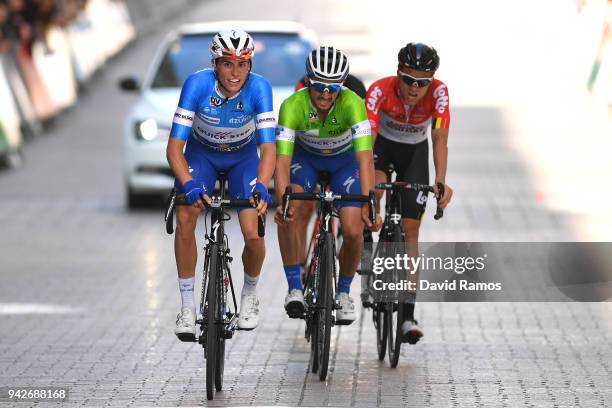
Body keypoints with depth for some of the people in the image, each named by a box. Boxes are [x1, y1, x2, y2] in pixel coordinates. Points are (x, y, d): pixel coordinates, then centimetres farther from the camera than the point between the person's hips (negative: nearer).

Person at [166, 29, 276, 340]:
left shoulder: (259, 88, -29)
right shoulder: (197, 84, -31)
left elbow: (268, 147, -33)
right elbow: (174, 147, -32)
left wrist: (261, 187, -50)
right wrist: (189, 185, -49)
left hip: (243, 157, 0)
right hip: (201, 153, 0)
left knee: (253, 234, -16)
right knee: (185, 217, -25)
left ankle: (249, 294, 17)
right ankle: (187, 306, -12)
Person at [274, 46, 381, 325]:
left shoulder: (352, 103, -35)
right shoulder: (292, 106, -33)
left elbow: (365, 158, -41)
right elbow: (282, 159, -37)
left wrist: (368, 206, -52)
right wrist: (282, 202, -53)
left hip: (344, 159, 0)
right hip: (305, 157, 0)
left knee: (353, 232, -13)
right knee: (289, 214, -28)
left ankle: (343, 291, 15)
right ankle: (295, 288, -15)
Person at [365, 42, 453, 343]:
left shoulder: (438, 93, -30)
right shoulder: (380, 91, -33)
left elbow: (439, 140, -33)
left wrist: (440, 182, -46)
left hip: (415, 151, 1)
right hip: (382, 144, -1)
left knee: (410, 230, -3)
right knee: (373, 190, -33)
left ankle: (408, 314, -2)